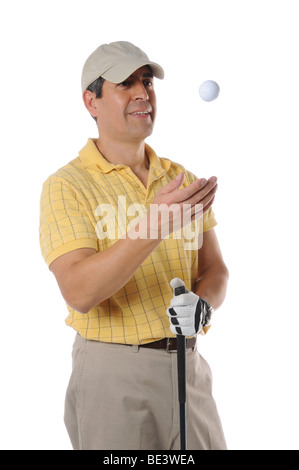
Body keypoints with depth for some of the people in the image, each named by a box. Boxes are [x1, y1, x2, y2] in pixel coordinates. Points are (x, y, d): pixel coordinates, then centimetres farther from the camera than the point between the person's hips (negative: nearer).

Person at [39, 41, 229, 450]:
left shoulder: (181, 179, 9)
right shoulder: (66, 186, -9)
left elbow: (214, 268, 9)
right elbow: (79, 292, -22)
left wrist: (203, 302, -14)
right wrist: (156, 224, -31)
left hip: (189, 365, 5)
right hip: (113, 370, -5)